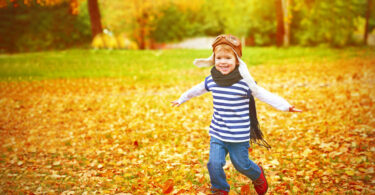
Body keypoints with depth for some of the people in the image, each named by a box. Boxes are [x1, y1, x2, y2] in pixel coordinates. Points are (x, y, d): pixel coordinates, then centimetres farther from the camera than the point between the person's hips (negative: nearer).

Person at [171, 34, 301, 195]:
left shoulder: (245, 82, -15)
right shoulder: (211, 81, -1)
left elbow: (265, 95, -11)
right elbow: (196, 90, 18)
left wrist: (286, 106, -19)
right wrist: (181, 99, 33)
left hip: (239, 135, -3)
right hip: (217, 134, 3)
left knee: (241, 165, 10)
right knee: (214, 164, -2)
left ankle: (257, 175, 44)